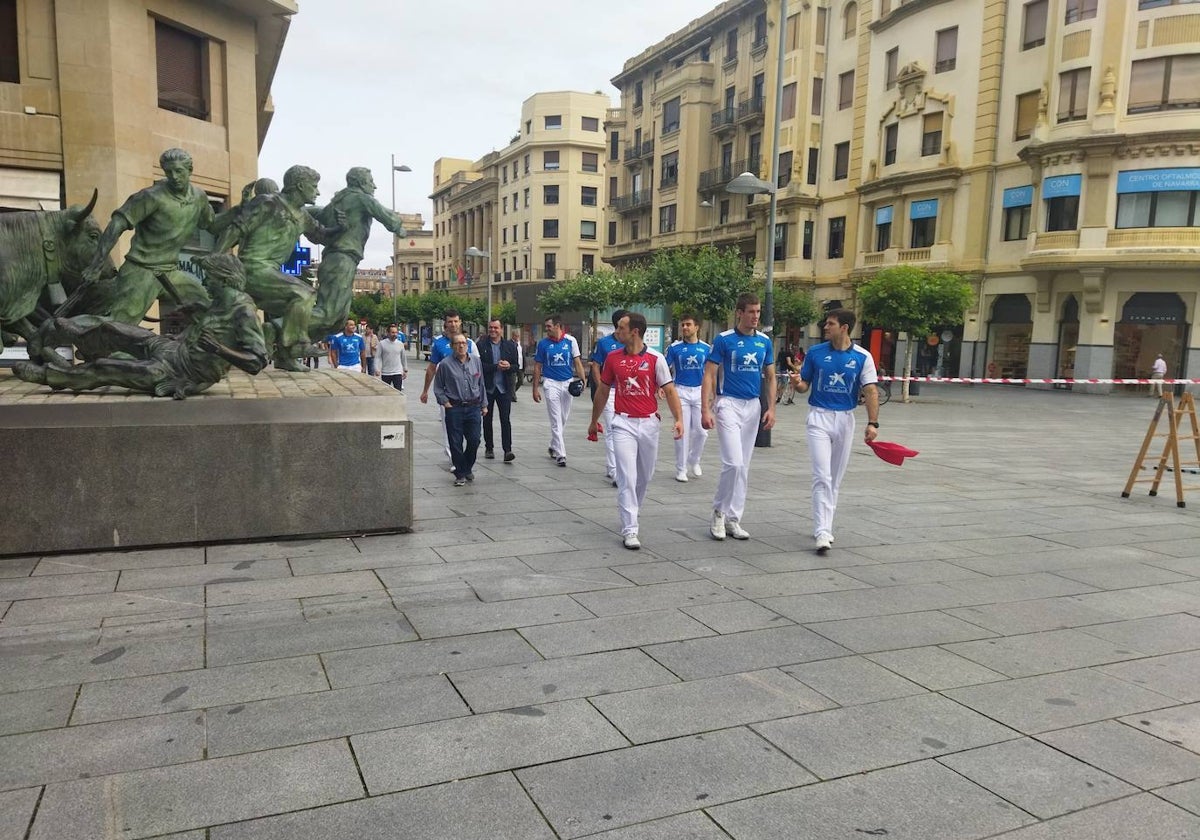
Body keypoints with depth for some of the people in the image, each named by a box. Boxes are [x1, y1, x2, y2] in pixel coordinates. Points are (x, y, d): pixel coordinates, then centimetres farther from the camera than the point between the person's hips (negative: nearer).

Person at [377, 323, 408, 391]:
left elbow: (404, 358, 13)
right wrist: (378, 369, -13)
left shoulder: (400, 344, 3)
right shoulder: (382, 343, -3)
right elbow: (379, 358, -4)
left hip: (397, 373, 0)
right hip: (385, 373, 0)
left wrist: (405, 370, 17)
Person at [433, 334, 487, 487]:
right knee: (456, 443, 0)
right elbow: (438, 388, 5)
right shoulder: (445, 364, -3)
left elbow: (481, 384, 14)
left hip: (473, 407, 3)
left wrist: (483, 405, 13)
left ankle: (467, 468, 27)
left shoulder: (476, 361, 7)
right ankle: (460, 474, 14)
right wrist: (445, 402, -5)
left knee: (474, 440, 1)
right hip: (454, 408, -2)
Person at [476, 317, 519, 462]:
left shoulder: (510, 345, 6)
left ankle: (507, 450, -10)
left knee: (505, 419, -8)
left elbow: (516, 367, 6)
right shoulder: (481, 345, 0)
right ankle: (488, 449, 22)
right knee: (487, 419, 10)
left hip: (504, 387, 0)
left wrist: (508, 366, -15)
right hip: (487, 387, 0)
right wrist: (496, 366, -18)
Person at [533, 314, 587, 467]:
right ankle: (560, 454, -5)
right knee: (556, 420, -6)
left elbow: (577, 362, 3)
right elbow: (537, 367, 4)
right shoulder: (543, 343, -1)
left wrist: (582, 380, -10)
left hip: (568, 383, 2)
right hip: (551, 383, -2)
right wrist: (535, 388, 1)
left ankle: (553, 447, 31)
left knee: (563, 419, 12)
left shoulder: (570, 340, 0)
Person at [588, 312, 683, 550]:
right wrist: (594, 421, 18)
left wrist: (679, 419, -18)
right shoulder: (613, 357, 2)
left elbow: (669, 390, -5)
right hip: (623, 423, 0)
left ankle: (631, 512, 38)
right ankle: (629, 530, -8)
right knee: (627, 477, -9)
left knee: (645, 476, 14)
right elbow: (602, 391, 13)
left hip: (649, 423, 1)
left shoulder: (655, 358, -4)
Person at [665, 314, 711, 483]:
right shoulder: (674, 347, -1)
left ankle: (694, 461, 25)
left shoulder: (706, 348, 4)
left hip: (700, 391, 2)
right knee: (682, 431, -1)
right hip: (681, 391, -2)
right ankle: (681, 469, 10)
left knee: (701, 431, 0)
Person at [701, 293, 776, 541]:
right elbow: (709, 375, -7)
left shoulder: (764, 341, 7)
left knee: (743, 466, 8)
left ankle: (733, 519, 17)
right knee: (733, 463, -14)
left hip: (753, 406, 5)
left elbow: (770, 377, 13)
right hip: (729, 404, -5)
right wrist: (705, 410, -15)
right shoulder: (724, 339, -6)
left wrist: (771, 408, 3)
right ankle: (719, 512, 6)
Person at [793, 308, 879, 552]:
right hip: (819, 416, -2)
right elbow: (805, 385, 7)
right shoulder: (815, 353, -1)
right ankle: (822, 532, -14)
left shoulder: (862, 357, -2)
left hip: (845, 419, 2)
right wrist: (797, 382, -17)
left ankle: (825, 527, 24)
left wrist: (872, 423, -14)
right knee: (822, 476, -12)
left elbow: (871, 391, -5)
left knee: (835, 479, 11)